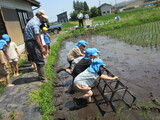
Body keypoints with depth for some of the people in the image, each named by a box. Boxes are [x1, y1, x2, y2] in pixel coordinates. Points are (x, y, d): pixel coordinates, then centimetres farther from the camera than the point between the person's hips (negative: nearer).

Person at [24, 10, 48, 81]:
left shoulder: (33, 20, 21)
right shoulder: (36, 22, -11)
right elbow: (36, 37, -18)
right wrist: (42, 48, -17)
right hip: (33, 43, -10)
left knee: (38, 61, 18)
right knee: (40, 61, -5)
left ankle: (40, 76, 29)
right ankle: (42, 78, 1)